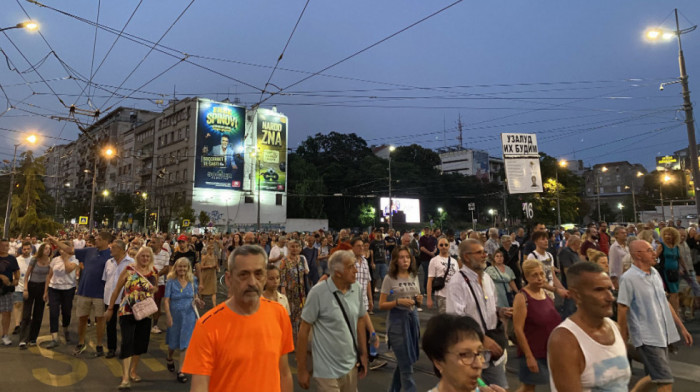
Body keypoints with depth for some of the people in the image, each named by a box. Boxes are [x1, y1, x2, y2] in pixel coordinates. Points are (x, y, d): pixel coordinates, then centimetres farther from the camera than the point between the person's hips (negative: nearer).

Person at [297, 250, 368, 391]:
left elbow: (360, 321, 7)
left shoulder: (357, 289, -5)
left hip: (351, 366, 5)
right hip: (327, 370, -5)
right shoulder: (318, 292, -19)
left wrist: (363, 354, 9)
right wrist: (301, 369, -8)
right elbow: (304, 330, -12)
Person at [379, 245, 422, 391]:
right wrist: (398, 301, -23)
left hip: (413, 318, 6)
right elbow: (381, 305, -9)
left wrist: (419, 300, -6)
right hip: (397, 321, -6)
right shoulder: (389, 278, -10)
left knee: (403, 361, 17)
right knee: (406, 364, -1)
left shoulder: (414, 276, 6)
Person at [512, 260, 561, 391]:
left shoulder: (545, 292, 4)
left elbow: (553, 322, 16)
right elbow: (518, 329, -20)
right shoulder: (522, 297, -18)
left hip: (550, 350, 7)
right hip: (533, 352, -7)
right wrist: (529, 356, -20)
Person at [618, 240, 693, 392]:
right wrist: (623, 341, -10)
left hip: (662, 335, 8)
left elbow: (664, 302, 17)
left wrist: (681, 327, 18)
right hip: (646, 338, -8)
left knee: (654, 376, 16)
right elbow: (622, 311, -14)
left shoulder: (655, 273, 8)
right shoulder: (628, 278, -17)